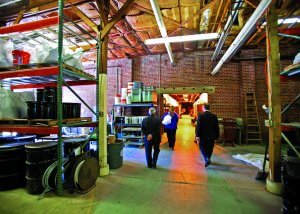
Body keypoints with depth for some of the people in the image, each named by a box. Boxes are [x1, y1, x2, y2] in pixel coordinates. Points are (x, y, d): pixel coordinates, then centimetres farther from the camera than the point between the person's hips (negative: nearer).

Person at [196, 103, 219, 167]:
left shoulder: (200, 115, -10)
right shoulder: (214, 116, 1)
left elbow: (198, 126, -15)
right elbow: (216, 127, 4)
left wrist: (197, 136, -13)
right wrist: (217, 136, 11)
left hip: (203, 135, -3)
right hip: (211, 135, 4)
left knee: (202, 147, 11)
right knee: (209, 148, 18)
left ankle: (207, 159, -5)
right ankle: (208, 159, 31)